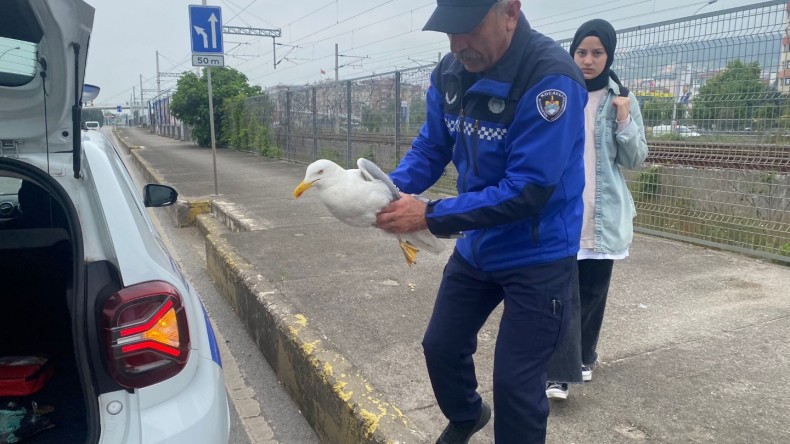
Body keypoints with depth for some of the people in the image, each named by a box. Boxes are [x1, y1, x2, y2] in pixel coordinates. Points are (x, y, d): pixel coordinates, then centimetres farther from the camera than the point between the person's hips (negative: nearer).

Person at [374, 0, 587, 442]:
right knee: (441, 347, 20)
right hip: (476, 247, 7)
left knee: (515, 384, 3)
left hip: (538, 256, -7)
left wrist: (431, 215, -30)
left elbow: (526, 191, -29)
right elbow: (430, 148, 3)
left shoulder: (550, 79, -26)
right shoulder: (450, 72, -5)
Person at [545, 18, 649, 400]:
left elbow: (635, 160, 3)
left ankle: (582, 356, 31)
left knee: (592, 291, 12)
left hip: (603, 215, 2)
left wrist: (624, 122, -11)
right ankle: (559, 370, 1)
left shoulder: (623, 100, 3)